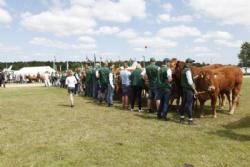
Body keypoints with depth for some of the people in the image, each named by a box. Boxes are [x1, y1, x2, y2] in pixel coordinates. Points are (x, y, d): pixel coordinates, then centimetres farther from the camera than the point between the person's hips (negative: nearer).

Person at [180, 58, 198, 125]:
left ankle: (182, 117, 24)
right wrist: (194, 90, -13)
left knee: (183, 103, 15)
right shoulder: (188, 70, -17)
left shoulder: (183, 70, 11)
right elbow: (190, 82, -20)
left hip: (183, 89, 9)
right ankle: (190, 119, 1)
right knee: (189, 104, -4)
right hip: (189, 89, -9)